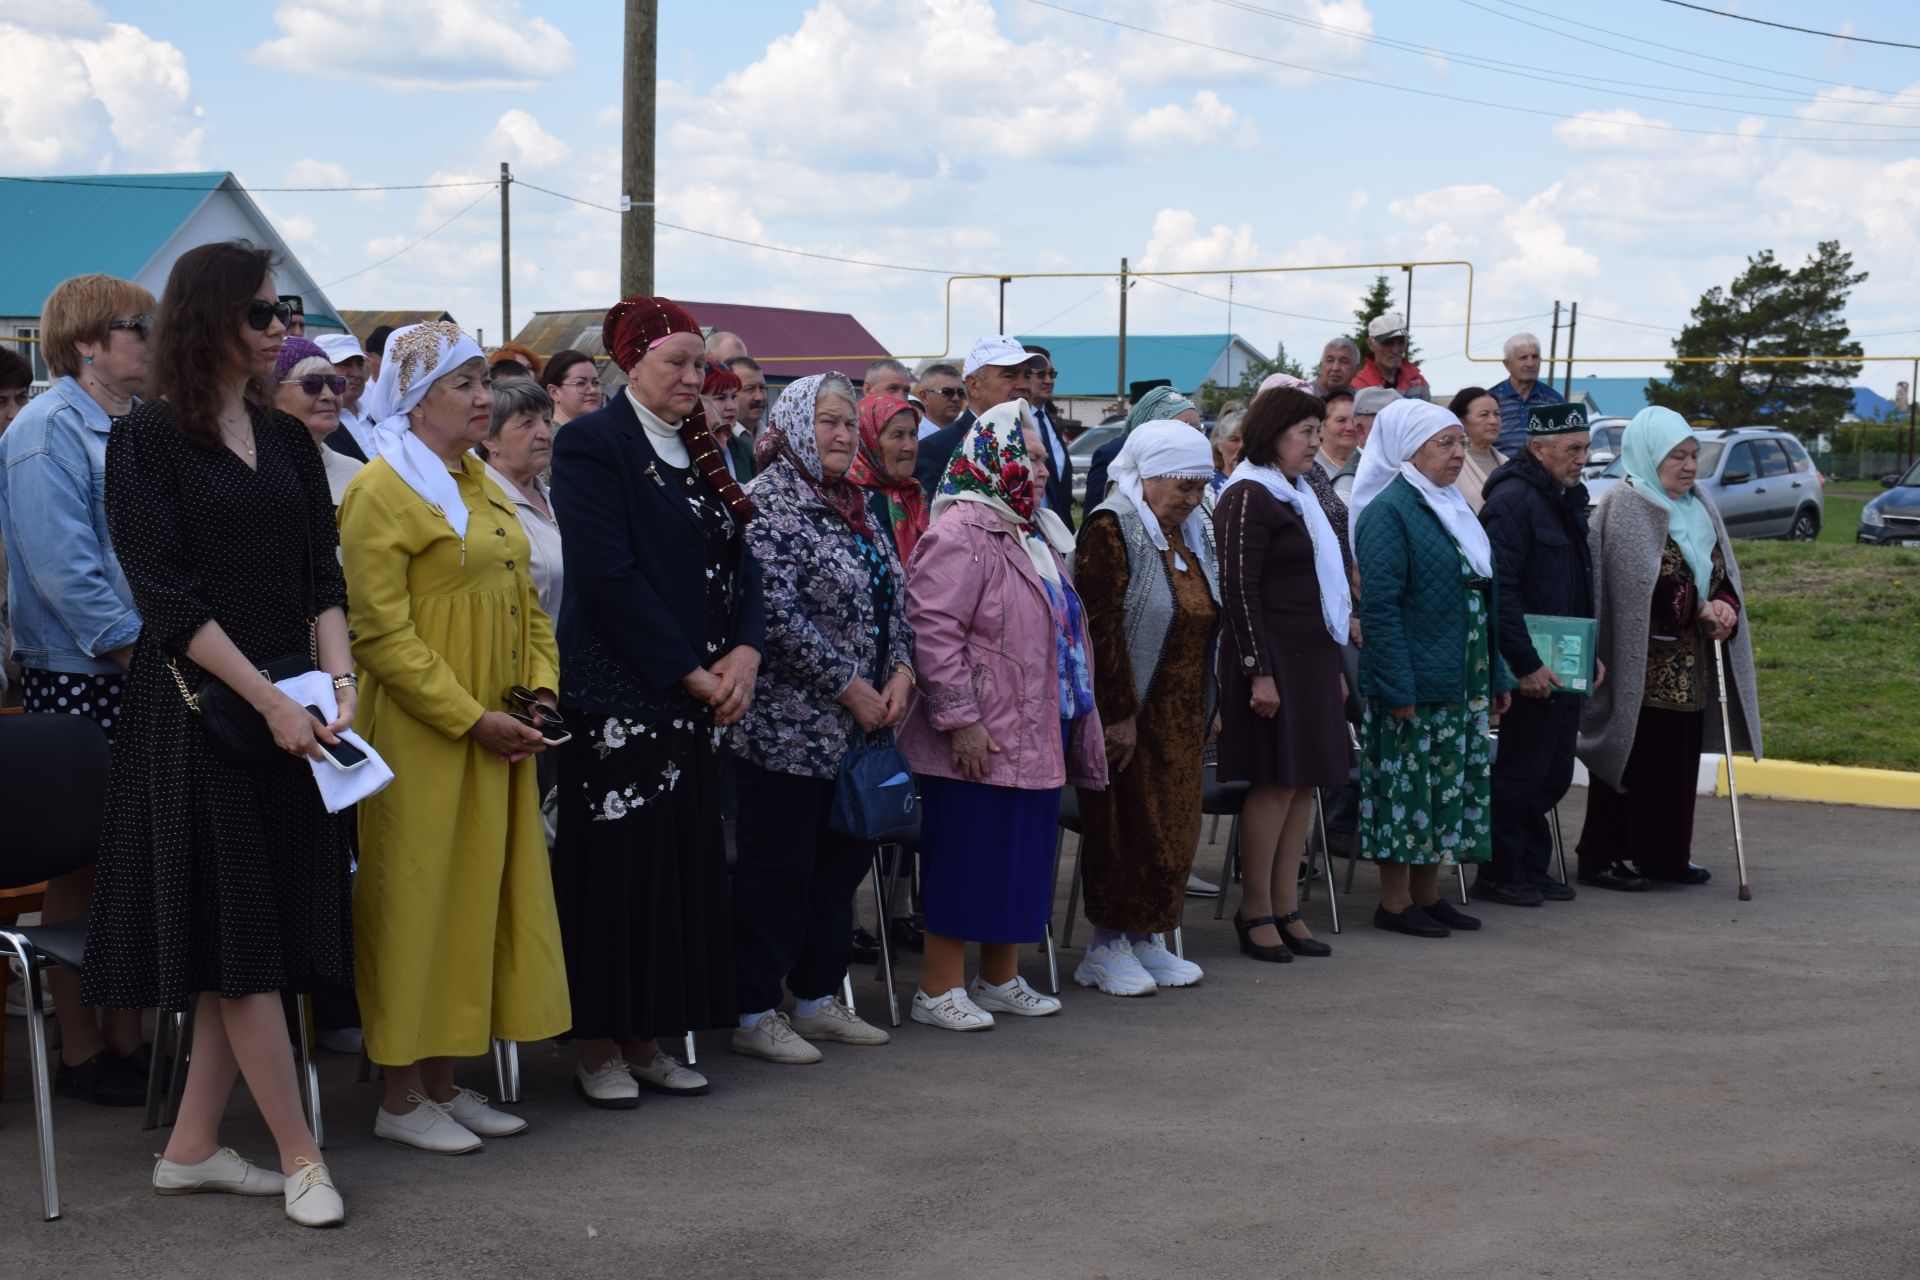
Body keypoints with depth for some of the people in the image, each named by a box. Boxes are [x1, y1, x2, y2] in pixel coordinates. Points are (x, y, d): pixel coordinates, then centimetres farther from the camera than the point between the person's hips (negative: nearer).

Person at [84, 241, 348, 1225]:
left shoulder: (287, 441, 12)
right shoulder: (146, 442, -6)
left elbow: (321, 578, 9)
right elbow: (168, 597, -12)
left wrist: (339, 678, -9)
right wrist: (271, 702, -18)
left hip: (294, 710, 6)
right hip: (196, 708, -6)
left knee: (257, 940, 6)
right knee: (237, 932, -3)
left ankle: (191, 1147, 16)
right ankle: (301, 1160, 4)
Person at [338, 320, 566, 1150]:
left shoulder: (480, 486, 15)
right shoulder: (381, 491, -11)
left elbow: (524, 600, 20)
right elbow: (380, 634, -17)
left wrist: (541, 691, 3)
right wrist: (472, 719, -18)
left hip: (496, 739, 8)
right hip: (421, 739, -8)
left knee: (481, 899, 11)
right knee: (419, 902, -2)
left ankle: (444, 1082, 21)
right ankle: (401, 1099, 7)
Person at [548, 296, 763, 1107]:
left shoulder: (698, 451, 14)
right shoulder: (593, 444, -7)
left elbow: (738, 557, 13)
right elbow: (608, 576, -15)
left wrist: (745, 651, -5)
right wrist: (690, 672, -14)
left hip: (698, 695, 7)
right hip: (620, 694, -7)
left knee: (685, 863, 8)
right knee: (615, 865, -2)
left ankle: (650, 1040, 17)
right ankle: (598, 1048, 8)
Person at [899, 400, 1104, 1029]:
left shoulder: (1036, 532, 17)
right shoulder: (961, 534, -14)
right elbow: (933, 629, -21)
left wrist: (1075, 719, 22)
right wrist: (959, 719, -22)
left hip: (1036, 734, 9)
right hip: (980, 740, -9)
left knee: (1022, 855, 14)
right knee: (967, 859, -4)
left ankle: (1000, 977, 26)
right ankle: (938, 989, 5)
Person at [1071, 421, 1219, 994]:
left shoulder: (1191, 533, 12)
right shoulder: (1111, 529, -13)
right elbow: (1101, 628, -19)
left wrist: (1207, 709, 15)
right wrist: (1120, 713, -21)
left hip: (1182, 714, 8)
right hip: (1130, 711, -8)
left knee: (1174, 824, 10)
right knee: (1126, 824, -2)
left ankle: (1148, 937, 19)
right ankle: (1109, 945, 8)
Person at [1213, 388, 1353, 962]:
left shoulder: (1299, 498, 18)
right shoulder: (1248, 499, -10)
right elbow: (1238, 591, -15)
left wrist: (1334, 667, 20)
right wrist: (1259, 673, -19)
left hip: (1311, 657, 9)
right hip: (1272, 657, -9)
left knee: (1305, 783, 7)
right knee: (1277, 782, -7)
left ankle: (1286, 908, 13)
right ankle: (1255, 912, 2)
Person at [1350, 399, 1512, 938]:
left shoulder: (1454, 508, 16)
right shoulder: (1389, 511, -11)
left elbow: (1483, 600, 21)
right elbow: (1378, 606, -17)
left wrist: (1496, 676, 17)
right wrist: (1397, 688, -22)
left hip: (1462, 685, 9)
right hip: (1413, 683, -9)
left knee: (1450, 788, 12)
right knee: (1406, 788, -3)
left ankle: (1428, 893, 21)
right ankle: (1394, 902, 5)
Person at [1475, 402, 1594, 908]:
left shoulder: (1568, 499, 16)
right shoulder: (1513, 500, -15)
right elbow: (1500, 590, -21)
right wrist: (1526, 665, -23)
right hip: (1531, 672, -9)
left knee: (1554, 773, 13)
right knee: (1521, 772, -2)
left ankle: (1532, 869, 23)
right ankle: (1499, 875, 8)